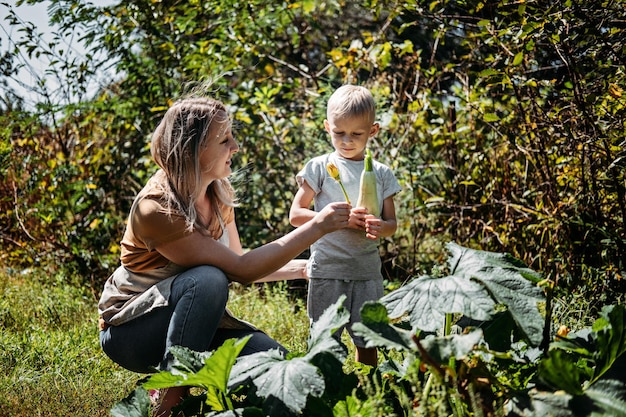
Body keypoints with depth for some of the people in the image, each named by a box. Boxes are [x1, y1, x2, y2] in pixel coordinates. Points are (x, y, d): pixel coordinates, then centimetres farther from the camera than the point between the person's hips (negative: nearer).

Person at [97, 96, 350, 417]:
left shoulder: (218, 193, -3)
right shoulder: (156, 208, -28)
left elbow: (236, 262, 10)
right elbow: (241, 270, -28)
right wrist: (316, 227, -27)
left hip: (188, 319, 7)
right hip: (129, 330, -7)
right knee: (208, 279, -36)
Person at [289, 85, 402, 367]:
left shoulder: (381, 174, 9)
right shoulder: (319, 168, 2)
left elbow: (392, 223, 9)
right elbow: (295, 215, -2)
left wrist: (380, 227, -16)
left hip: (367, 271, 2)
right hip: (327, 270, -2)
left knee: (367, 343, 7)